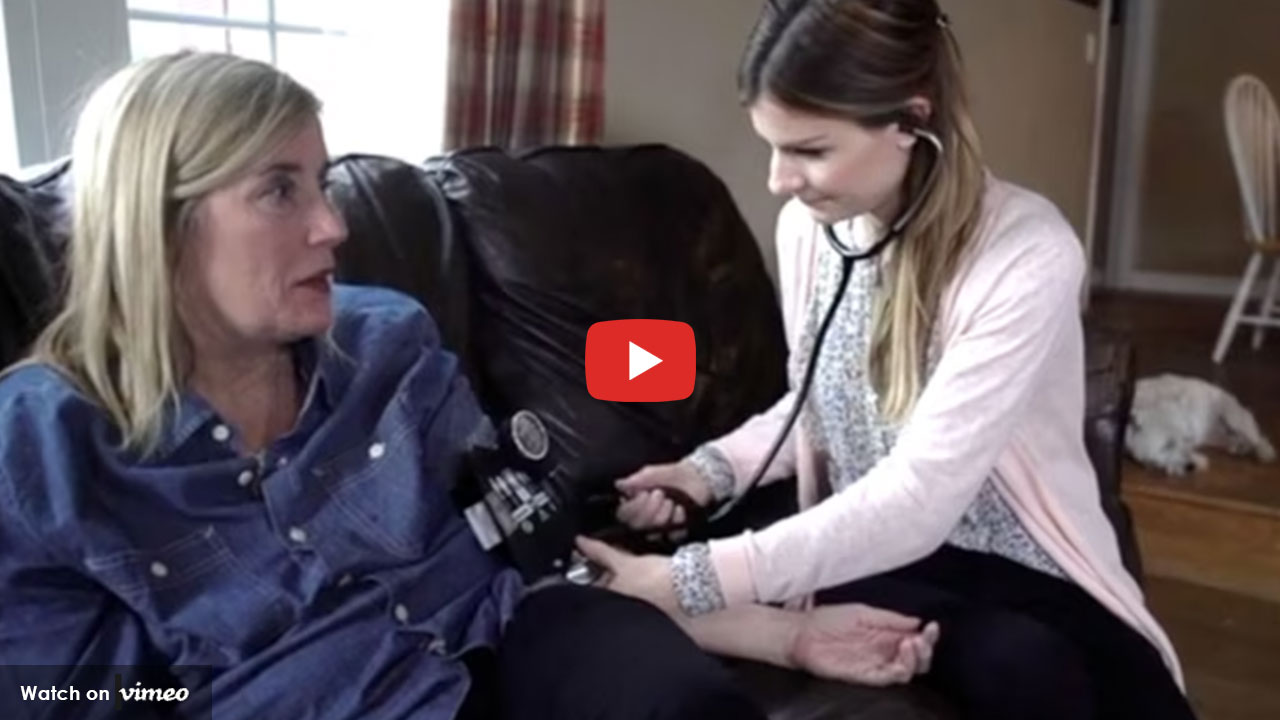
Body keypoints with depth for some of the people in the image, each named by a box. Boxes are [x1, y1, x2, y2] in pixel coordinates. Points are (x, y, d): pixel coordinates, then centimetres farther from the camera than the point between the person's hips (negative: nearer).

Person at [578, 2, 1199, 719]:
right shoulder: (807, 227, -3)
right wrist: (715, 468, -5)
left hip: (1026, 575, -1)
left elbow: (917, 497, -27)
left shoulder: (1027, 254, -21)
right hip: (866, 556, 2)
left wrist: (694, 581, -31)